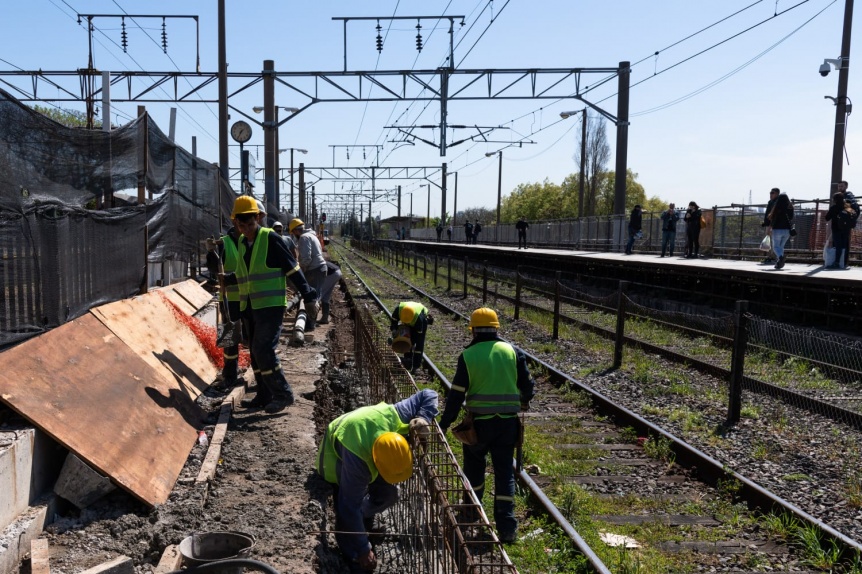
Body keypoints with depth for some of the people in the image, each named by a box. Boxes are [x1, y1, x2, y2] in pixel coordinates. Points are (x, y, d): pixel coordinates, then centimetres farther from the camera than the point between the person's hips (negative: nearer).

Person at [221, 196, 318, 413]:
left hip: (271, 306, -8)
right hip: (249, 307, 8)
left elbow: (293, 269, -10)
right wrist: (224, 279, 11)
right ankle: (265, 395, 22)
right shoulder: (242, 243, 13)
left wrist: (308, 296, -13)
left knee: (263, 351, -14)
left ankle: (283, 394, -3)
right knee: (257, 352, 11)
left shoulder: (271, 239, -9)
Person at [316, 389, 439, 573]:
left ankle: (364, 516, 32)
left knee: (388, 494, 2)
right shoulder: (356, 460, -46)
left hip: (367, 434, 5)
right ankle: (354, 558, 8)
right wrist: (363, 550, -28)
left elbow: (428, 395, -23)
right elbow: (350, 506, -34)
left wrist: (423, 418, -43)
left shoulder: (395, 417, -37)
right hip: (338, 450, -5)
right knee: (347, 507, -13)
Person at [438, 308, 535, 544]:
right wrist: (525, 401, 28)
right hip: (507, 422, 1)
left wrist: (443, 424, -1)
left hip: (479, 422, -1)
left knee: (474, 466, 21)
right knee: (504, 471, 8)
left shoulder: (468, 356, -7)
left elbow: (456, 394, -8)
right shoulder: (512, 352, 0)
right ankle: (507, 525, 5)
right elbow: (527, 384, 5)